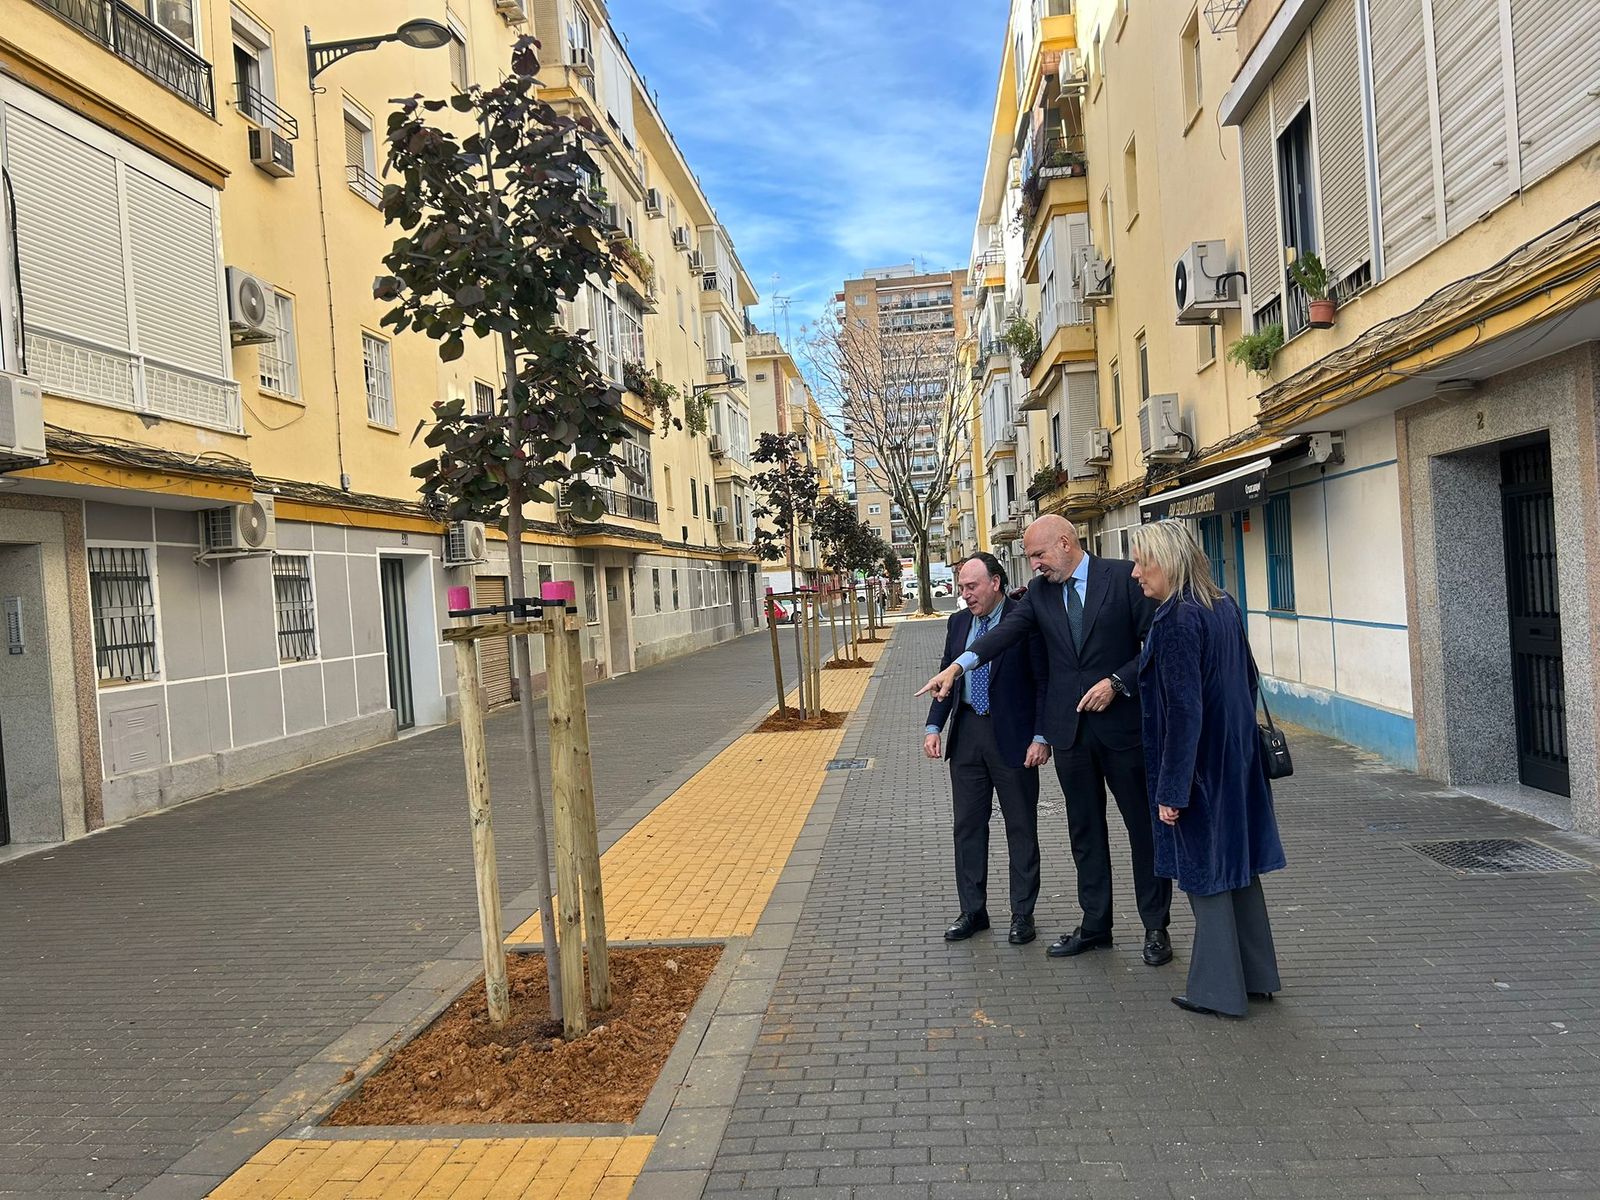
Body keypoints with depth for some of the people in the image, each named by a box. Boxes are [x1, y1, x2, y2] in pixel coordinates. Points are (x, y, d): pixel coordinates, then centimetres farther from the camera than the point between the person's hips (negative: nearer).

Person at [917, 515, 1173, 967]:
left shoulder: (1124, 577, -6)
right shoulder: (1039, 591, 5)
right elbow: (1008, 631, -9)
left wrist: (1117, 682, -17)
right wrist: (957, 666, -24)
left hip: (1122, 720, -4)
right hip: (1070, 727, 4)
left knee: (1144, 825, 7)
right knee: (1084, 831, 13)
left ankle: (1156, 926, 22)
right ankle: (1094, 925, 25)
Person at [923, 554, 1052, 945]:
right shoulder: (957, 623, 8)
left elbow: (1045, 682, -10)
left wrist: (1041, 737, -16)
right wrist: (933, 726, 2)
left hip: (1013, 736, -5)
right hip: (967, 733, 6)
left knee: (1021, 828, 8)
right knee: (967, 826, 12)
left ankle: (1022, 915, 20)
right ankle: (972, 911, 24)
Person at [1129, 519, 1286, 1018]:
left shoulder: (1176, 619, -21)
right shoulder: (1224, 606, 5)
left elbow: (1183, 710, -23)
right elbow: (1248, 681, 14)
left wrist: (1171, 790, -18)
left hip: (1198, 765, -8)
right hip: (1238, 756, 9)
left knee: (1204, 873, 4)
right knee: (1237, 864, 18)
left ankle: (1219, 990, 16)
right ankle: (1256, 975, 30)